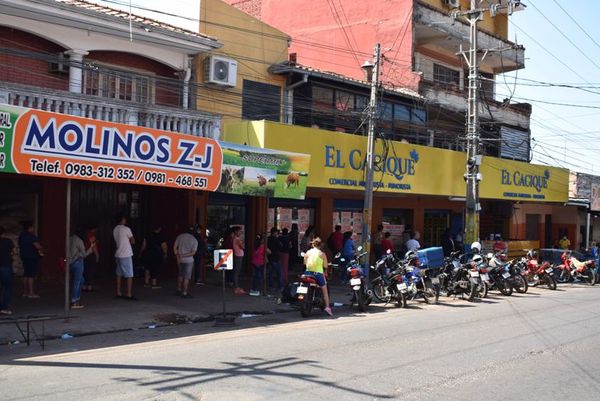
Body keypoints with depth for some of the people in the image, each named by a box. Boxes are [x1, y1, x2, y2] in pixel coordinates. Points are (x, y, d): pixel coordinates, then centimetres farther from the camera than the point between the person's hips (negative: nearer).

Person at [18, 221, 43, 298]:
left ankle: (25, 292, 16)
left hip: (24, 256, 9)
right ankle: (31, 293, -6)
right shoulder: (31, 236, -16)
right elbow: (38, 246, -23)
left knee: (26, 274, 13)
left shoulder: (22, 235, 13)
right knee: (31, 275, -6)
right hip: (32, 257, -9)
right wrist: (42, 249, 1)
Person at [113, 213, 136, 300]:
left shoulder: (115, 230, 9)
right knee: (129, 275, -4)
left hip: (118, 255, 8)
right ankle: (129, 295, -6)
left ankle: (118, 293, 16)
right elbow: (133, 241, -5)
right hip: (126, 255, -8)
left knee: (119, 274, 13)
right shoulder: (126, 229, -12)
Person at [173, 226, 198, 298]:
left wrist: (178, 257, 0)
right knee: (186, 277, 2)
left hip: (180, 260, 4)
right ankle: (184, 293, 5)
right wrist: (184, 255, -16)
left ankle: (179, 290, 29)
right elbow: (193, 252, -15)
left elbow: (174, 247, -1)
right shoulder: (194, 240, -8)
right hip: (188, 261, -4)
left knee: (180, 275, 21)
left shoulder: (180, 236, 0)